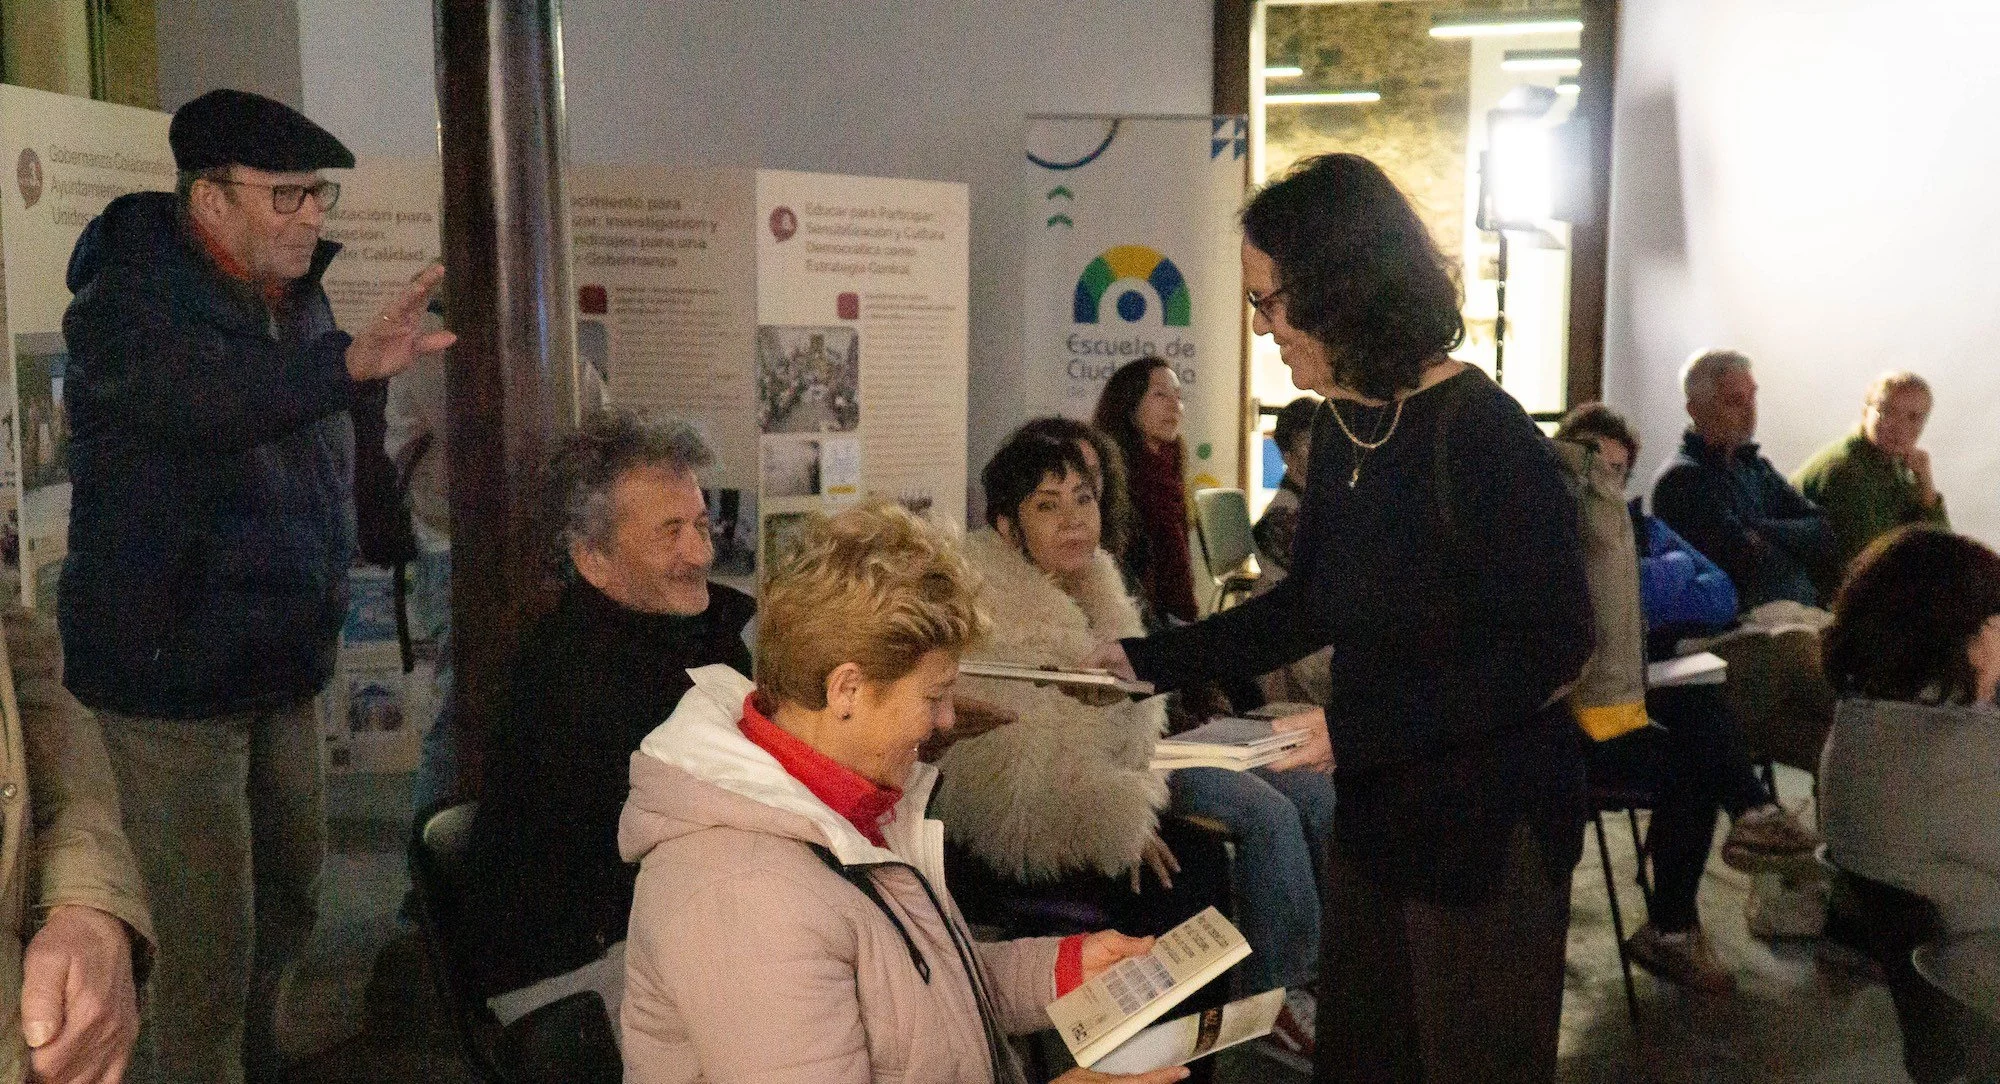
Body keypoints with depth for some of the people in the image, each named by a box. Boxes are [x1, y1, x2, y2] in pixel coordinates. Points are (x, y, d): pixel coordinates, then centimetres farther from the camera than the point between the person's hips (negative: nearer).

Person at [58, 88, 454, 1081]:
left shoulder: (297, 299, 5)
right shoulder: (126, 301, -18)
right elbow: (204, 394, -41)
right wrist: (350, 361, -57)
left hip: (281, 663, 8)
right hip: (171, 671, -8)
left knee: (290, 896, 20)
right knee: (212, 941, -1)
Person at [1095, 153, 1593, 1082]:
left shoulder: (1481, 434, -20)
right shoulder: (1341, 430, 4)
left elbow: (1553, 649, -21)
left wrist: (1357, 728, -24)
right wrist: (1148, 661, 10)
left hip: (1490, 823, -7)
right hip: (1377, 810, 7)